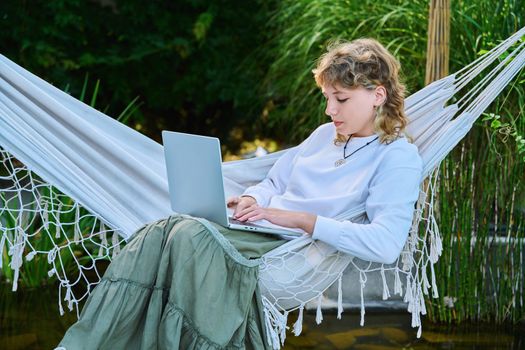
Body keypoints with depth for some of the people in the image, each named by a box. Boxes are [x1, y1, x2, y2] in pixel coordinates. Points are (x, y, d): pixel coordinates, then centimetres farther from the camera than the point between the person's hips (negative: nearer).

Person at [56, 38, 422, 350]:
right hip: (258, 234, 7)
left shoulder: (399, 157, -4)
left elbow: (386, 244, -18)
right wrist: (250, 200, 3)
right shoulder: (327, 134, 21)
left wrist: (300, 218, -16)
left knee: (191, 234, -31)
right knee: (159, 233, -21)